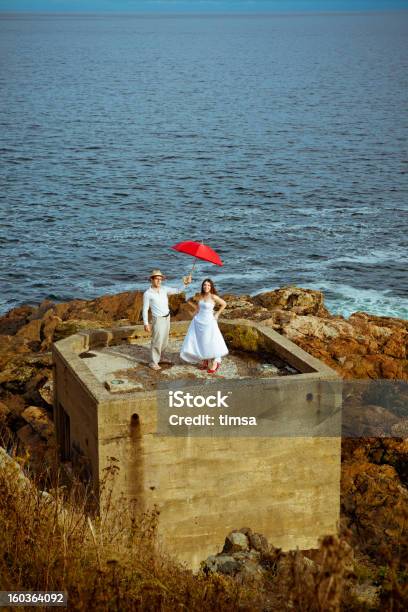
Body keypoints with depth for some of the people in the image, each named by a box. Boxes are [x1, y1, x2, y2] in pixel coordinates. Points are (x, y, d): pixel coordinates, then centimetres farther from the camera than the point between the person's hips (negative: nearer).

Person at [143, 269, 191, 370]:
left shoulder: (164, 289, 0)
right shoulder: (147, 293, -13)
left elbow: (177, 290, 0)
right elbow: (145, 309, -11)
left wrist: (185, 284, -18)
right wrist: (146, 324, -15)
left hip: (167, 318, 6)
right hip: (158, 319, -6)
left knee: (164, 341, 15)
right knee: (157, 341, -8)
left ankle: (158, 355, 37)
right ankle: (154, 362, 1)